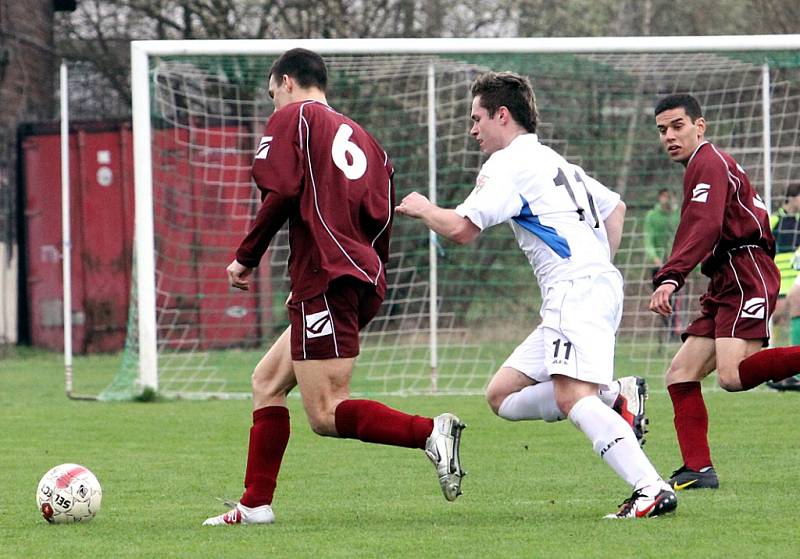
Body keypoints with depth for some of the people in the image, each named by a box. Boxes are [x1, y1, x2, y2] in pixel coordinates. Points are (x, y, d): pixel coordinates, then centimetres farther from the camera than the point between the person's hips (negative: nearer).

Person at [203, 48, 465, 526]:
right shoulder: (362, 139, 24)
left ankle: (431, 433, -29)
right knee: (268, 382, 17)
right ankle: (256, 505, 15)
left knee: (326, 415, -13)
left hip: (326, 281, -9)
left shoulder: (293, 117, 3)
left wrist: (247, 258, -2)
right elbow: (381, 222, 18)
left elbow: (281, 193, -11)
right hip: (363, 281, 9)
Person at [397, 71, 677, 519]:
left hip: (577, 289, -10)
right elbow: (615, 207, 37)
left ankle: (652, 489, -36)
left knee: (571, 396, -26)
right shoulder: (554, 161, 27)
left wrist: (423, 209, 10)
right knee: (503, 396, 8)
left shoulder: (510, 162, -3)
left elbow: (462, 229, -10)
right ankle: (616, 397, -1)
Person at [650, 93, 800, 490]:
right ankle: (698, 469, 1)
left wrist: (670, 278, -33)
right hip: (725, 283, 11)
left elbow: (705, 227, -22)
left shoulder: (708, 163, -6)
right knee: (680, 375, 5)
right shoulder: (702, 166, 26)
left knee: (731, 376, -28)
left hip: (746, 272, -11)